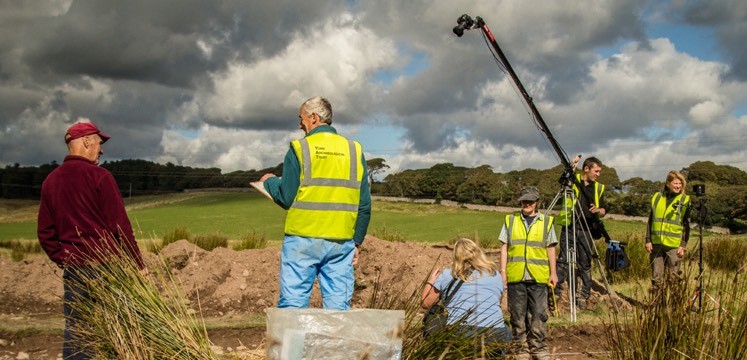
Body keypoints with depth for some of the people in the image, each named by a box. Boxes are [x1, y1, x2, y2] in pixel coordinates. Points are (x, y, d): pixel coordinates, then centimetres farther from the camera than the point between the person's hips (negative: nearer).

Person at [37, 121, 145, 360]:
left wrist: (63, 260, 18)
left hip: (73, 269, 6)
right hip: (106, 265, -6)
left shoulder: (50, 181, 10)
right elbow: (119, 224, -10)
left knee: (74, 330, 8)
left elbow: (45, 232, 11)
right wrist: (138, 263, -4)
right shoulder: (99, 176, -9)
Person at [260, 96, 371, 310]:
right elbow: (364, 205, 8)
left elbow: (286, 198, -5)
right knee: (338, 306, 7)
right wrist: (357, 242, 16)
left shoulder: (299, 149, -3)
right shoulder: (354, 150, 9)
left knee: (293, 303, 2)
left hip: (303, 239, -3)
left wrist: (269, 182, 15)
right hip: (341, 242, 3)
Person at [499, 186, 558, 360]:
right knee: (518, 314, 5)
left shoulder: (546, 222, 8)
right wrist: (503, 271, 1)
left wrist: (553, 273, 5)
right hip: (516, 276, 0)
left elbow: (550, 249, 10)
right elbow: (504, 248, 8)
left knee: (538, 314, 1)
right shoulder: (510, 221, 8)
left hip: (538, 277, 0)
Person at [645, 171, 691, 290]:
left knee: (674, 276, 1)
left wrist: (683, 245, -6)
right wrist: (648, 240, 6)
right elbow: (650, 221, 12)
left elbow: (687, 225, 1)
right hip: (656, 243, 2)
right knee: (656, 276, 7)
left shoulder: (685, 200, 1)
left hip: (674, 245, -2)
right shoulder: (657, 198, 8)